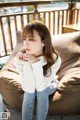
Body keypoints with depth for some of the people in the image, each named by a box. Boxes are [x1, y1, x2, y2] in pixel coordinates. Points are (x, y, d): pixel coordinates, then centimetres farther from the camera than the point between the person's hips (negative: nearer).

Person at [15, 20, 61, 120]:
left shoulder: (54, 59, -31)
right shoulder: (21, 58, -27)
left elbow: (41, 86, -33)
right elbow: (27, 88, -30)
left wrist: (36, 63, -46)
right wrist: (23, 64, -43)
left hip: (47, 87, 0)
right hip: (29, 89, 1)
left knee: (41, 90, -30)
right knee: (29, 93, -28)